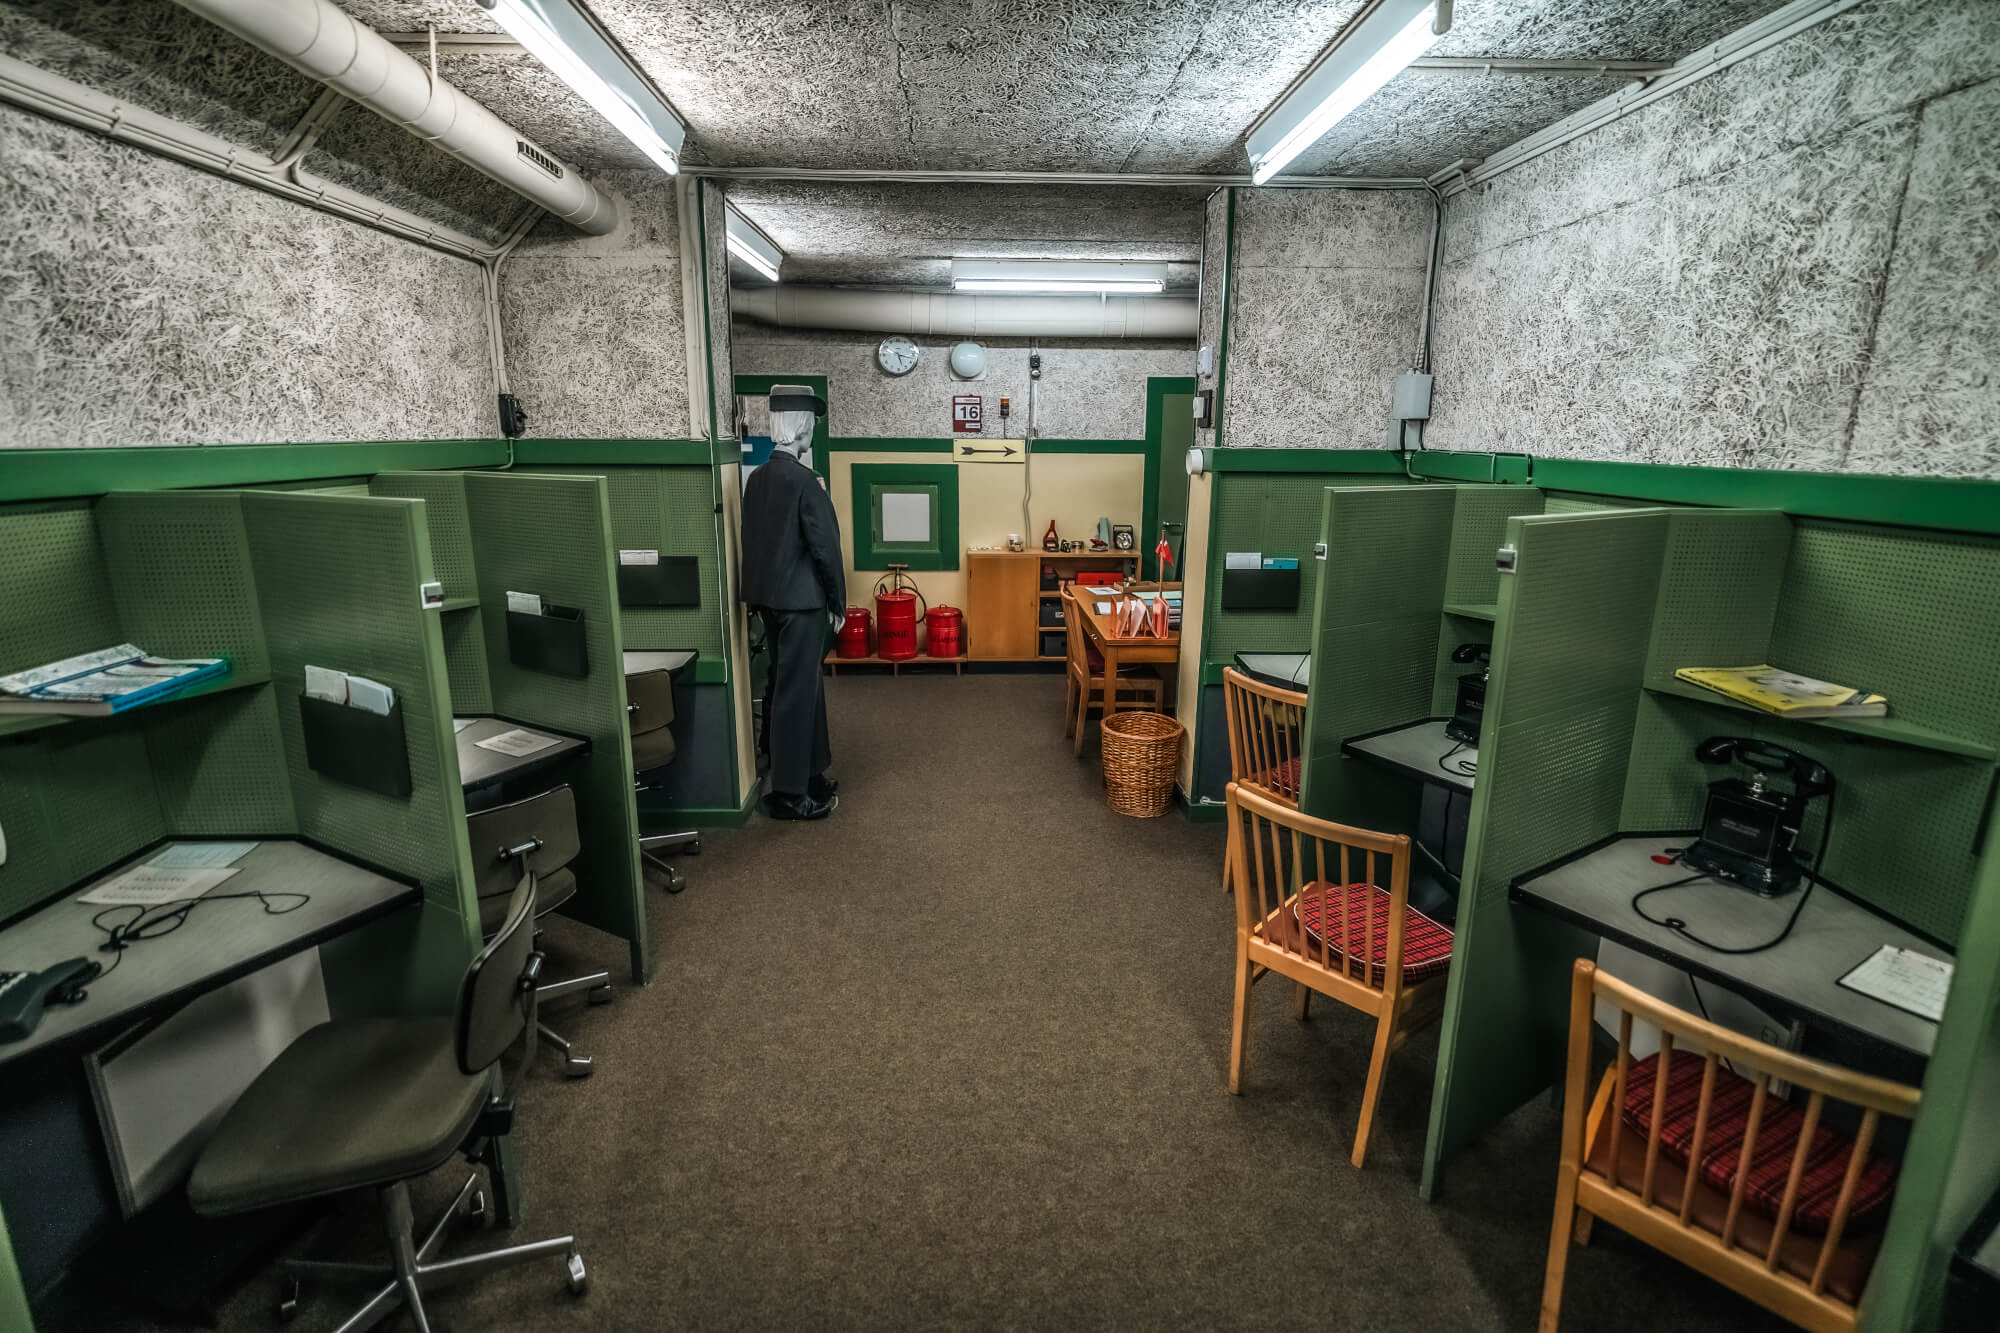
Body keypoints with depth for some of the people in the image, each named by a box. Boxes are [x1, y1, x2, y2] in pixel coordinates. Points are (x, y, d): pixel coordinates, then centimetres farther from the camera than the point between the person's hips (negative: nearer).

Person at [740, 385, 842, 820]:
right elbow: (825, 545, -15)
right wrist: (838, 601, -7)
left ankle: (806, 772, 29)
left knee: (788, 685, 17)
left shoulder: (757, 477, 8)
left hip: (769, 596, 9)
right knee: (796, 692, -2)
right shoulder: (803, 479, -16)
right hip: (801, 600, -9)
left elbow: (758, 539, 13)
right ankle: (789, 793, 6)